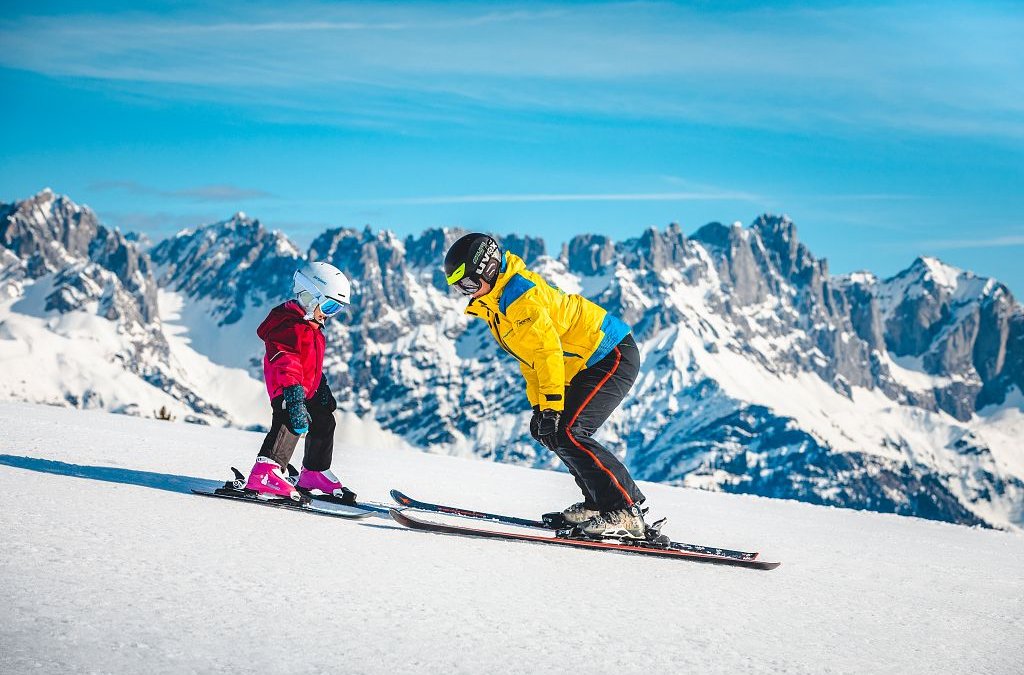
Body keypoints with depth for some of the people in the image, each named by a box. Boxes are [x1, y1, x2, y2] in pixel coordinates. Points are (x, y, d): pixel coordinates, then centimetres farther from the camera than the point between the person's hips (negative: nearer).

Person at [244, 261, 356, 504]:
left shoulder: (313, 328, 19)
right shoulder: (289, 324, -17)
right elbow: (285, 360, -29)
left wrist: (322, 388, 30)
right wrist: (293, 390, -37)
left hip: (307, 390, 11)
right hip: (286, 390, -11)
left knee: (324, 422, 19)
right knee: (291, 423, -30)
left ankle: (314, 475, 35)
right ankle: (266, 472, -41)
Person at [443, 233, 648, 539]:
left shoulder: (518, 294, -19)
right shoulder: (495, 303, 14)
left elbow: (548, 350, -25)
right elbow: (529, 357, 18)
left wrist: (552, 408, -26)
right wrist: (538, 406, 11)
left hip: (612, 357, -11)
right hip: (586, 366, 11)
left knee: (565, 433, -19)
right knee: (552, 433, 11)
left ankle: (627, 512, -16)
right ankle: (598, 503, 18)